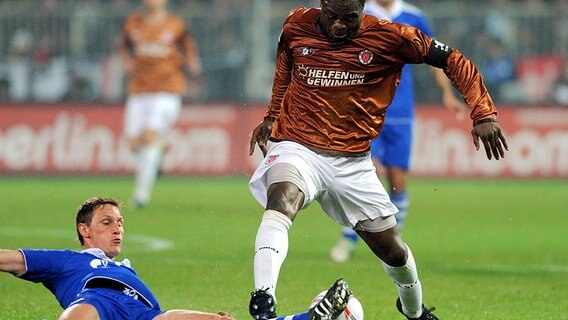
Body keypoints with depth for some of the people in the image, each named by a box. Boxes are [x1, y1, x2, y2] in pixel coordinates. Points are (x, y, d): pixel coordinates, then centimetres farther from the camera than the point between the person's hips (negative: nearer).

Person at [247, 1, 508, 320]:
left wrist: (484, 113, -13)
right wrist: (271, 116, 17)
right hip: (297, 147, -1)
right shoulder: (297, 26, -2)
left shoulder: (389, 37, -8)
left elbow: (454, 61, -3)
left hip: (352, 161, 1)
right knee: (282, 199, -36)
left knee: (394, 250, 11)